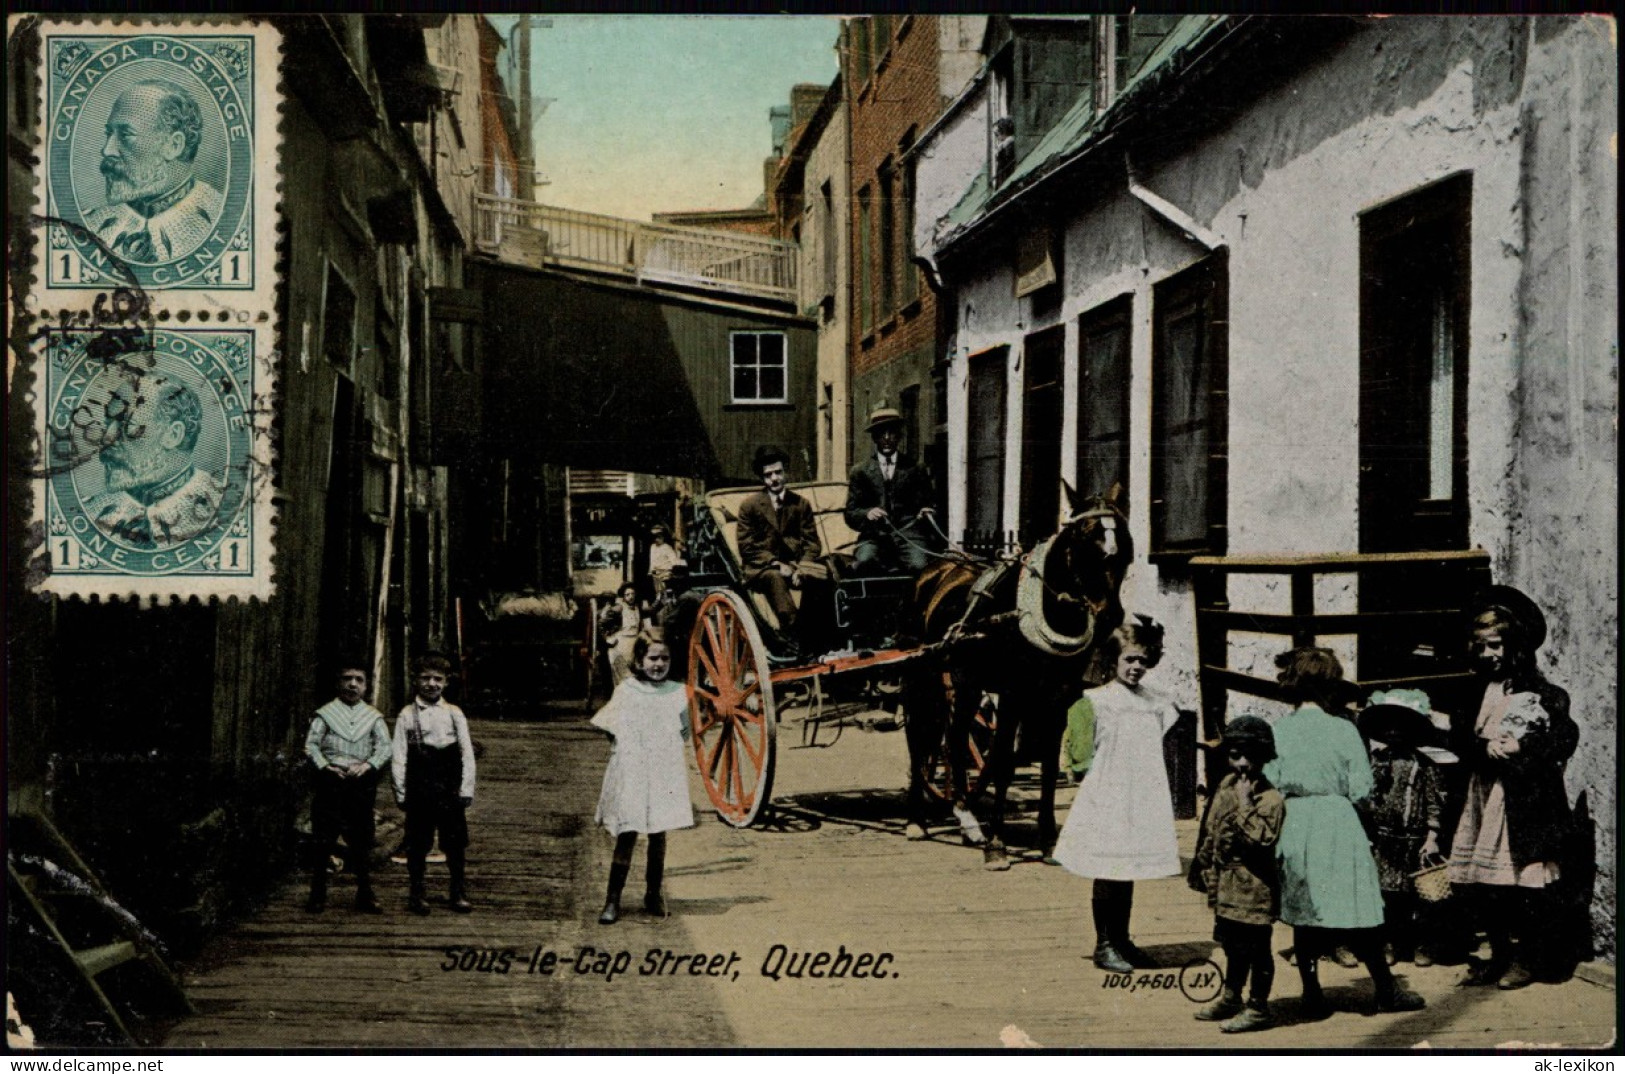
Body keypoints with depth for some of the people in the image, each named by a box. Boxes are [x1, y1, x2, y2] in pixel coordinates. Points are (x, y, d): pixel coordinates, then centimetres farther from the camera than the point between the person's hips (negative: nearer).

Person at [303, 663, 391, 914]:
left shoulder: (374, 717, 13)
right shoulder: (325, 713, 8)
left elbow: (384, 747, 4)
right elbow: (311, 744, 1)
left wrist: (367, 765, -13)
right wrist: (325, 766, -14)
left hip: (362, 782, 1)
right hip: (329, 781, -1)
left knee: (362, 840, 3)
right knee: (322, 840, 0)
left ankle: (364, 896, 11)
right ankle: (317, 896, 7)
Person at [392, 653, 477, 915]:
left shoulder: (454, 714, 6)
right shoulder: (407, 715, 1)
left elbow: (467, 754, 5)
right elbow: (399, 757, 0)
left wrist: (466, 790, -1)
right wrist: (401, 793, -5)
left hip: (450, 789, 1)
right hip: (419, 792, -1)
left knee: (456, 843, 5)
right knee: (418, 844, 4)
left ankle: (458, 893, 17)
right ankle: (417, 893, 16)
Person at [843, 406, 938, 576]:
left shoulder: (915, 468, 19)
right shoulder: (860, 471, 17)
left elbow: (929, 503, 17)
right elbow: (850, 514, 11)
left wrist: (926, 512, -8)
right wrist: (867, 514, -13)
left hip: (909, 535, 0)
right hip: (875, 535, 0)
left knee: (919, 565, -34)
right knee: (864, 562, -34)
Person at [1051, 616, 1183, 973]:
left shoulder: (1154, 702, 10)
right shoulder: (1100, 700, -7)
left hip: (1143, 800, 5)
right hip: (1108, 797, -5)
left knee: (1128, 872, 12)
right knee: (1108, 873, -1)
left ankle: (1122, 940, 22)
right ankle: (1103, 944, 9)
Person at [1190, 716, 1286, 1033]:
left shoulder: (1271, 799, -15)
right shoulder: (1226, 787, 8)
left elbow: (1262, 838, -28)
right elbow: (1210, 831, 14)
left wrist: (1245, 805, -27)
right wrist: (1208, 871, 14)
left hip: (1253, 888, -8)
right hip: (1227, 884, 8)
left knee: (1255, 948, 2)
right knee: (1233, 944, 21)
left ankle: (1258, 1009, 14)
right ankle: (1230, 999, 36)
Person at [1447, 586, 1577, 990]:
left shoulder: (1542, 693, -3)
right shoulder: (1479, 690, 12)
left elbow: (1564, 740, -9)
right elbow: (1462, 739, 6)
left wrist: (1520, 748, -19)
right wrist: (1486, 748, -14)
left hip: (1524, 800, -5)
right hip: (1483, 795, 6)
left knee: (1522, 880, -4)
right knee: (1479, 881, 7)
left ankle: (1530, 956, 15)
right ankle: (1500, 954, 24)